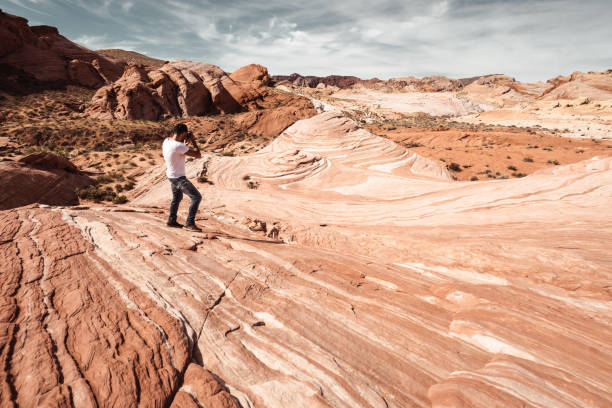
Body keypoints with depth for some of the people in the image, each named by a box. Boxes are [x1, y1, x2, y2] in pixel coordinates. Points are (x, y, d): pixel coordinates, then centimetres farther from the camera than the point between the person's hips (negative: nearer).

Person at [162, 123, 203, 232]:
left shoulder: (166, 140, 0)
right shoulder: (179, 146, -27)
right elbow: (198, 155, -23)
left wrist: (186, 142, 5)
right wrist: (193, 140, -12)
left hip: (171, 175, 10)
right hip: (179, 177, -10)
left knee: (177, 197, 27)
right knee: (196, 197, -7)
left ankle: (171, 221, 36)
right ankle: (190, 223, -6)